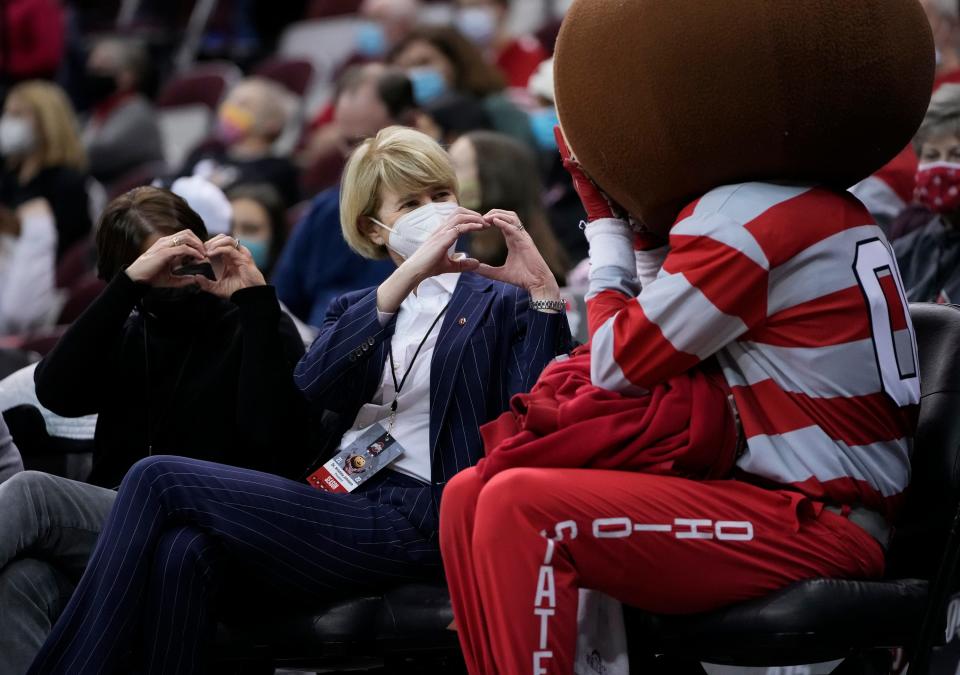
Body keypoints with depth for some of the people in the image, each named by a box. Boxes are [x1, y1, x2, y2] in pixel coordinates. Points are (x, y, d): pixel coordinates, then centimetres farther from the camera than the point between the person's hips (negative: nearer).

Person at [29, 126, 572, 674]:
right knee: (181, 552, -30)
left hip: (413, 522, -5)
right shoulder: (356, 308, 25)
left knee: (159, 480, -18)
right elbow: (312, 385, 0)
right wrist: (408, 276, -10)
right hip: (337, 503, 5)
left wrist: (543, 292, -14)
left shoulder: (502, 304, 11)